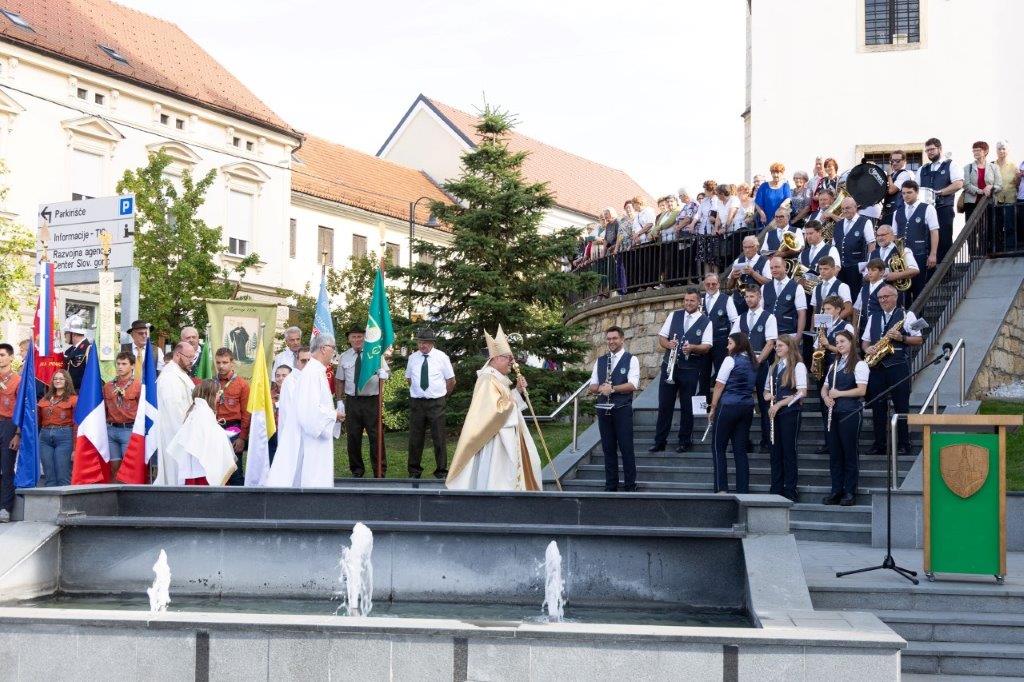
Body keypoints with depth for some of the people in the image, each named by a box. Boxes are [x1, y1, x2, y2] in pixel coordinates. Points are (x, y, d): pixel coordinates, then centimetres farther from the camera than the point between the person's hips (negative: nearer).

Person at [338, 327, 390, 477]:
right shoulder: (344, 357, 6)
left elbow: (387, 372, -1)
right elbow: (341, 380, 10)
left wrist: (384, 374, -25)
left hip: (371, 401, -2)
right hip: (352, 401, 2)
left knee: (376, 436, -1)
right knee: (353, 436, 7)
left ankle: (379, 470, 7)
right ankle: (357, 469, 20)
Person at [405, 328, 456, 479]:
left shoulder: (441, 357, -2)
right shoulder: (413, 358, 4)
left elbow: (451, 381, 4)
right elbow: (409, 379, 19)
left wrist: (442, 396, 7)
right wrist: (417, 391, 12)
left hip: (436, 403, -2)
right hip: (416, 402, 2)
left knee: (439, 438, 0)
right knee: (415, 438, 5)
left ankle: (441, 471, 8)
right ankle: (414, 471, 15)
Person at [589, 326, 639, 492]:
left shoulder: (631, 359, 0)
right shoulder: (600, 360, 14)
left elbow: (632, 385, -12)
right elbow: (592, 387, 12)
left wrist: (612, 388, -19)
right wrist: (601, 388, -10)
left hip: (623, 409, -4)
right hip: (603, 409, 4)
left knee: (626, 448, -2)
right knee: (608, 448, 9)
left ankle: (630, 486, 6)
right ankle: (610, 486, 16)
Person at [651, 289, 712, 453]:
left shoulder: (706, 322, -1)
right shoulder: (674, 316, 8)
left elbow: (706, 346, -8)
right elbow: (661, 337, 8)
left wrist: (692, 348, -27)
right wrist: (668, 344, -14)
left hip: (690, 370, -2)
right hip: (669, 366, 2)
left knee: (687, 407, 4)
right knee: (664, 405, 5)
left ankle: (685, 442, 16)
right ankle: (659, 441, 12)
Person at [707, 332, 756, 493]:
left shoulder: (731, 360, -9)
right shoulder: (751, 362, 12)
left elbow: (719, 386, -9)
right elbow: (751, 386, 16)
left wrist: (713, 408, -3)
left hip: (728, 406, -7)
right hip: (747, 407, 7)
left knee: (718, 448, 2)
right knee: (740, 450, 8)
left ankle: (721, 488, -4)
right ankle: (743, 490, 5)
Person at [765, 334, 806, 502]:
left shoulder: (798, 366, -5)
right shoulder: (773, 367, 16)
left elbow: (802, 392, -14)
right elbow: (767, 390, 24)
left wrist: (779, 403, -15)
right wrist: (768, 396, 0)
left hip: (790, 412, -6)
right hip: (774, 412, 6)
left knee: (788, 451, -4)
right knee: (775, 451, 6)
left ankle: (790, 491, 1)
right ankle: (775, 490, 10)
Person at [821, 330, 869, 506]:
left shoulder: (859, 365, -4)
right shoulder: (834, 365, 19)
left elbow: (861, 390, -14)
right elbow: (824, 388, 19)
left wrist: (839, 394, -14)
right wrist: (826, 397, -3)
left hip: (851, 413, -7)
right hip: (833, 413, 7)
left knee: (849, 452, -3)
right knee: (834, 452, 7)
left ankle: (849, 492, 3)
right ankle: (836, 490, 12)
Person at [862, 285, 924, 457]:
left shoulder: (907, 315, 3)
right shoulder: (873, 318, 18)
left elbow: (919, 340, 0)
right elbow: (865, 341, 19)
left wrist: (901, 338, -15)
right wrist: (867, 349, -3)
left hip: (898, 365, -4)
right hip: (876, 366, 5)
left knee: (901, 406, -2)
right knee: (877, 406, 4)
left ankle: (904, 445, 3)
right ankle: (879, 445, 10)